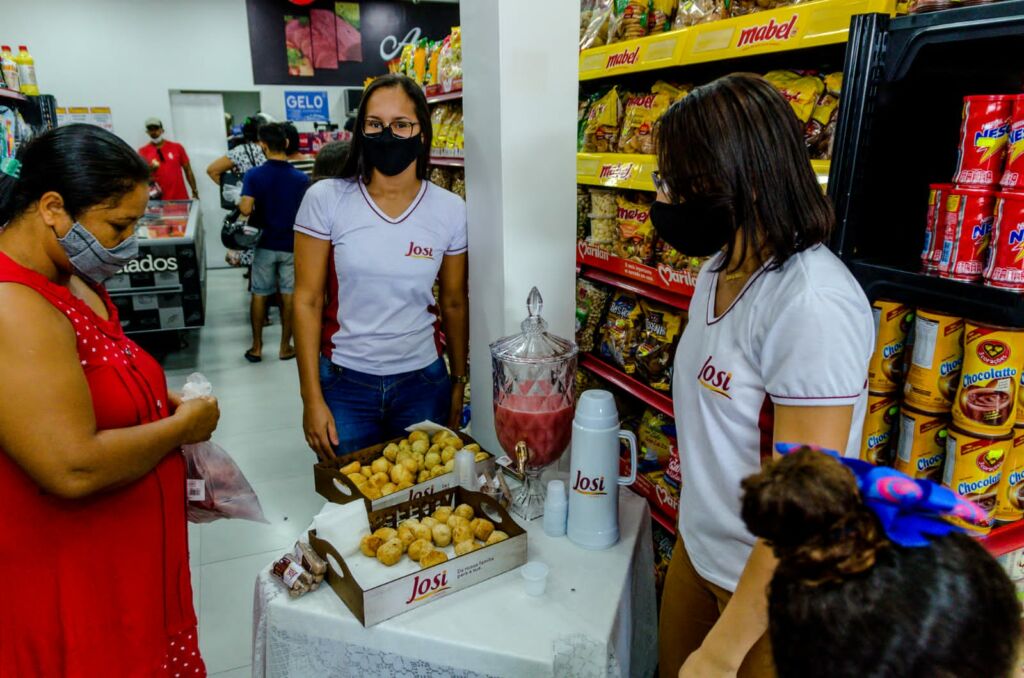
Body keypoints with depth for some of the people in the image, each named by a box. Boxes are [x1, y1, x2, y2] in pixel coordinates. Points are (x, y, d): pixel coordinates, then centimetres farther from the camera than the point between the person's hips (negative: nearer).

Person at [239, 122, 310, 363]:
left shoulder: (254, 175, -11)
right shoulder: (301, 178, -7)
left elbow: (246, 209, -19)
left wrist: (249, 208, 3)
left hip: (265, 244, 0)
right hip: (291, 244, 0)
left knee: (259, 294, 11)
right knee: (289, 294, 8)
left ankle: (256, 347, 17)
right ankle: (285, 346, 14)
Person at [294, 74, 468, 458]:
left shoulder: (450, 210, -3)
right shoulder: (325, 200, -7)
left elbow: (454, 304, 6)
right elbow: (307, 301, -6)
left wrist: (459, 383, 12)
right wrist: (312, 398, -7)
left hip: (424, 382, 2)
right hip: (344, 383, -1)